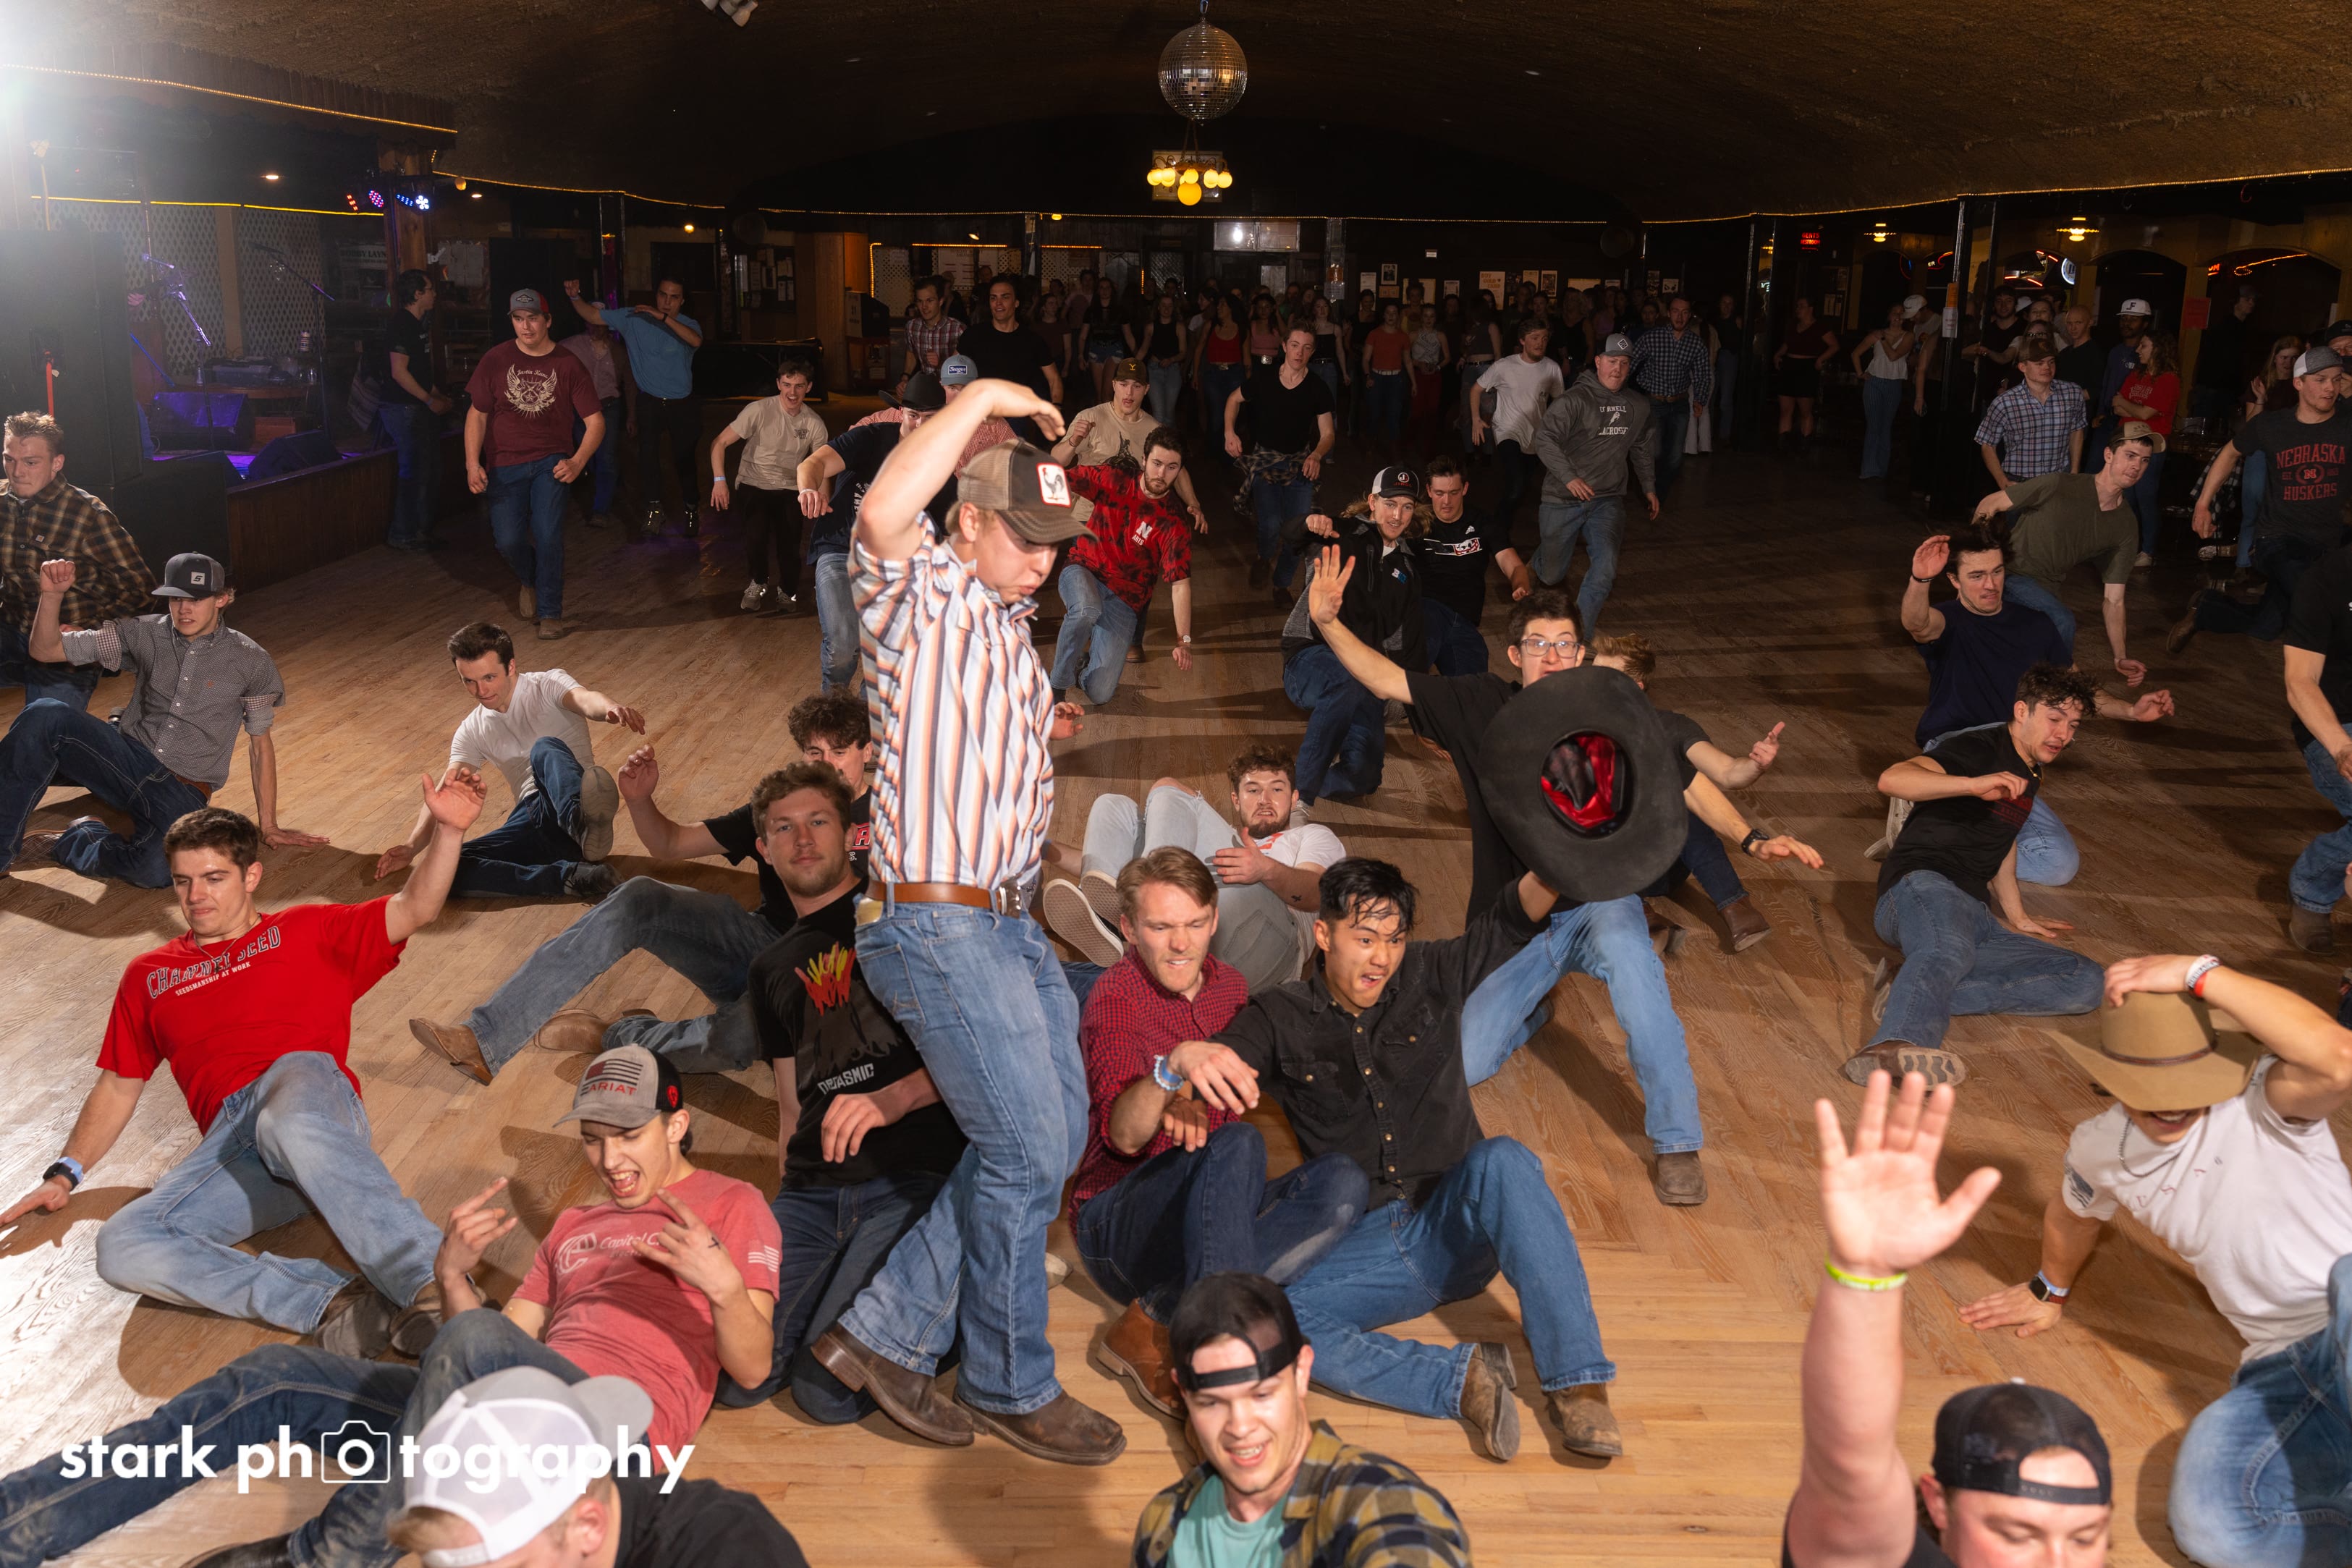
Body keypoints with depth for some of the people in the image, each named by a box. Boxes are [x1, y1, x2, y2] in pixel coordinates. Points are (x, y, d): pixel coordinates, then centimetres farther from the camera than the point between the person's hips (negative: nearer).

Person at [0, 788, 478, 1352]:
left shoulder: (305, 931, 23)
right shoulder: (149, 977, 33)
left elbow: (414, 909, 11)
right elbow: (118, 1087, 33)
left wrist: (447, 830, -6)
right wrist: (65, 1175, 19)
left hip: (307, 1086, -4)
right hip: (230, 1145, 4)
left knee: (289, 1122, -42)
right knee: (122, 1246, -26)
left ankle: (434, 1288, -50)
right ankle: (334, 1306, -38)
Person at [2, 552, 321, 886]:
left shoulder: (250, 661, -1)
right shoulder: (144, 633, 5)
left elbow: (261, 744, 5)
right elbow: (45, 650, 5)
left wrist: (269, 826, 5)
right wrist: (52, 595, -14)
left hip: (182, 792, -2)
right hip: (127, 757, 2)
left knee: (157, 870, -35)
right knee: (44, 714, -28)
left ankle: (66, 842, -3)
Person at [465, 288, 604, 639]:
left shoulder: (568, 364, -3)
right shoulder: (496, 359, 0)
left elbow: (595, 421, -3)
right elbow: (477, 414, 4)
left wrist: (577, 462, -17)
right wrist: (472, 463, -6)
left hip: (551, 462, -1)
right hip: (504, 466, 1)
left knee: (548, 533, -17)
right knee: (509, 540, -7)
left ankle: (550, 615, -4)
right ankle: (527, 580, 29)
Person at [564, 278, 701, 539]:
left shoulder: (688, 324, -6)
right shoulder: (633, 318, -4)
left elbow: (695, 341, -31)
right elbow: (592, 315, 0)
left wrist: (664, 317, -37)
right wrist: (575, 297, -18)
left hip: (682, 404, 0)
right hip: (650, 401, 0)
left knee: (684, 458, 8)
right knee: (647, 449, -18)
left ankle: (689, 509, 28)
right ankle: (654, 508, -6)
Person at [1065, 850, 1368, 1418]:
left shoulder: (1228, 985, 9)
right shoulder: (1116, 1000, -13)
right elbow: (1125, 1135, -27)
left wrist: (1190, 1107, -5)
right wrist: (1170, 1074, -49)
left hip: (1203, 1217, 7)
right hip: (1118, 1223, -7)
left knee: (1341, 1182, -21)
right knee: (1236, 1146, -34)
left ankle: (1152, 1322, -23)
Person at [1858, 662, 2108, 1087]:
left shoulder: (2029, 775, 27)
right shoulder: (1979, 749, 0)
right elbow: (1892, 780, -19)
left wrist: (2017, 917, 48)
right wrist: (1974, 784, -30)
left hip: (1974, 916, 8)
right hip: (1921, 884, -8)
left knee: (2086, 982, -14)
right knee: (1949, 949, -42)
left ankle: (1910, 994, -30)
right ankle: (1897, 1044, -73)